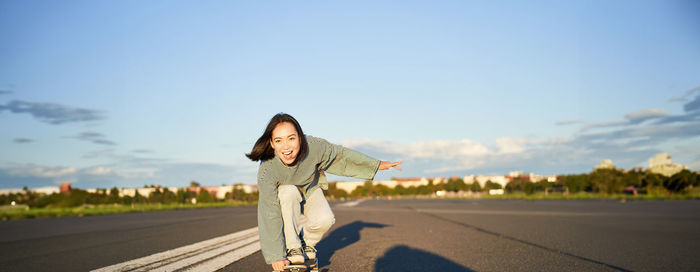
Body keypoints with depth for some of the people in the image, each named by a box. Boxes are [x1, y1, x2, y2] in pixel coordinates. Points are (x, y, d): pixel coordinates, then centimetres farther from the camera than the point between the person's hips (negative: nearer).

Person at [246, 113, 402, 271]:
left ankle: (307, 244, 8)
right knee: (289, 192, -36)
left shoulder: (314, 147, -34)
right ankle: (293, 249, -21)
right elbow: (269, 215, -34)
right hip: (283, 193, -2)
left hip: (310, 189, 2)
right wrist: (275, 257, -34)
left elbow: (341, 155, -14)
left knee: (324, 220, -25)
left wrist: (377, 164, -8)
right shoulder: (267, 170, -38)